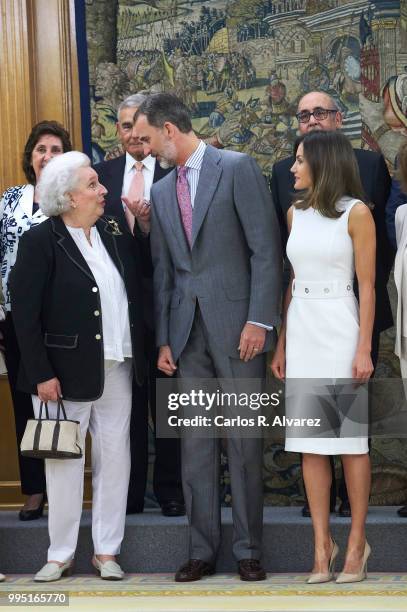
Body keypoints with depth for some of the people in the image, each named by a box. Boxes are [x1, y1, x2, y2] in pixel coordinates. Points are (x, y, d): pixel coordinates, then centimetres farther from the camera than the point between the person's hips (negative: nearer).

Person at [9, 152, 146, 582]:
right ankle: (60, 554, 15)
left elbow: (137, 293, 13)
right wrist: (42, 374, -14)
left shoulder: (116, 234, 6)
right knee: (65, 462, 4)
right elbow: (25, 313, -12)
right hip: (67, 373, -5)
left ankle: (107, 550, 20)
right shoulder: (41, 241, -9)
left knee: (115, 458, 9)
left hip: (117, 369, 5)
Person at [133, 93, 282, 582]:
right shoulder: (161, 192, 14)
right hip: (186, 330, 5)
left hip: (236, 325, -5)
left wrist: (259, 320, -13)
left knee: (244, 443, 1)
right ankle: (202, 550, 14)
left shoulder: (238, 169, -4)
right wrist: (163, 339, 9)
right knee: (195, 445, 6)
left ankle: (248, 550, 10)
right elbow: (162, 270, 14)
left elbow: (266, 249, -8)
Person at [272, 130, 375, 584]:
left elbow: (367, 286, -6)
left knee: (350, 439, 1)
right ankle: (322, 544, 8)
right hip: (300, 329, 5)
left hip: (339, 329, -5)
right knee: (310, 443, 3)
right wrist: (281, 343, 10)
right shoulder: (296, 213, 11)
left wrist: (364, 349, -11)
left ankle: (357, 542, 10)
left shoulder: (356, 213, -5)